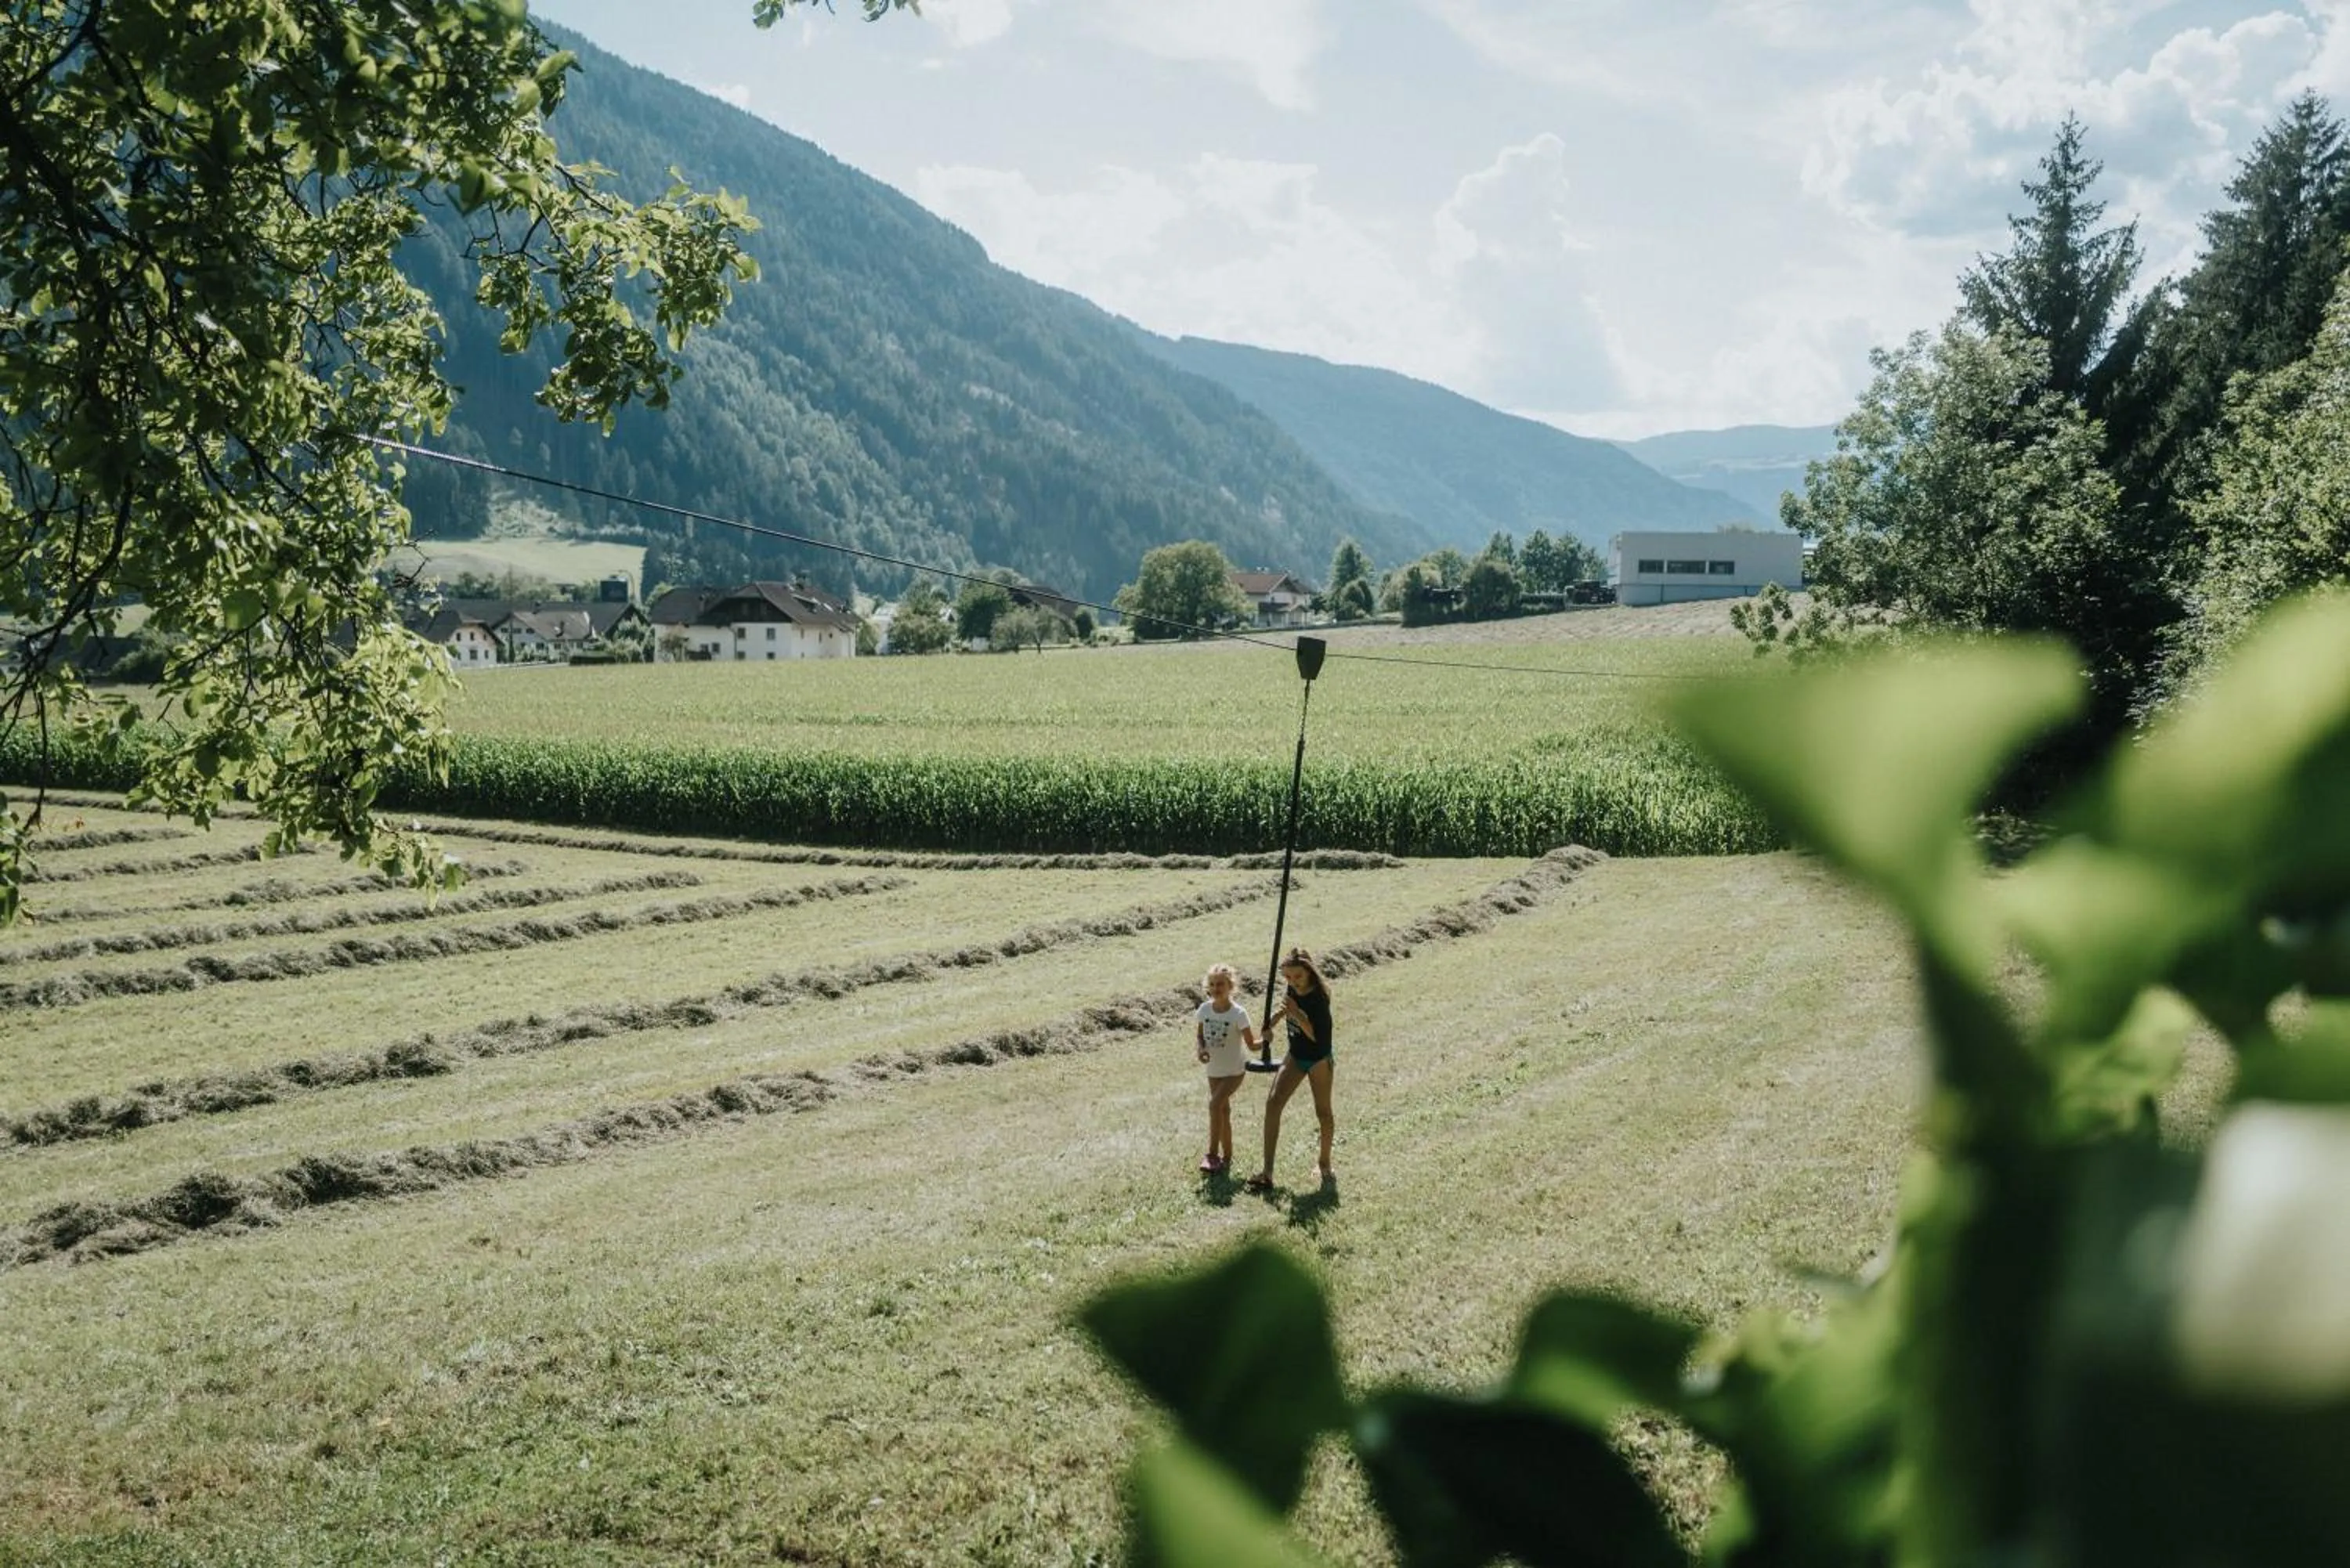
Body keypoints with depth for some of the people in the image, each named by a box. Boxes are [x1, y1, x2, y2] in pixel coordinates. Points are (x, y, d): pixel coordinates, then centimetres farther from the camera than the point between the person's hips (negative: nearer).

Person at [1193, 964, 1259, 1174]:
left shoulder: (1238, 1013, -19)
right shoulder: (1204, 1009, -7)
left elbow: (1251, 1045, -16)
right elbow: (1200, 1036, 6)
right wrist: (1202, 1050, -15)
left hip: (1235, 1070, -5)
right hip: (1214, 1070, 5)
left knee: (1215, 1104, -22)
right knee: (1223, 1111, 12)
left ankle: (1213, 1155, -15)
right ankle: (1227, 1157, 24)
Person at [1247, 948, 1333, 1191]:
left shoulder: (1318, 997, -24)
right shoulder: (1293, 989, -4)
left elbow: (1318, 1035, -31)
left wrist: (1296, 1013, -38)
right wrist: (1281, 1012, -1)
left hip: (1318, 1058, -6)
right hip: (1296, 1055, 6)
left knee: (1323, 1112, 9)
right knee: (1273, 1103, -9)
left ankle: (1324, 1163, 35)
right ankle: (1267, 1172, -12)